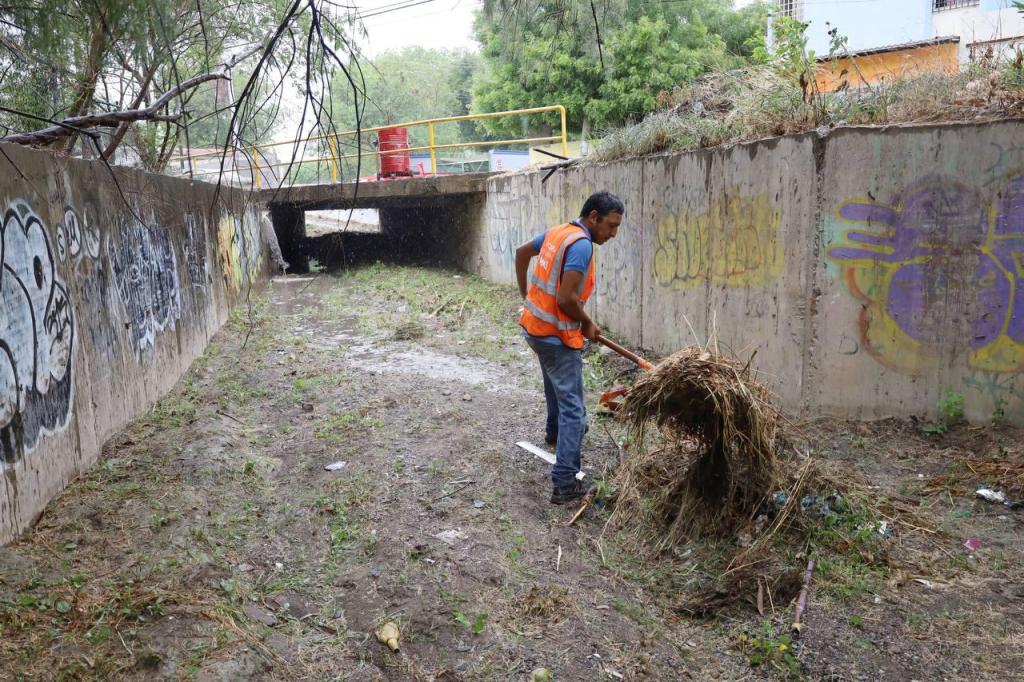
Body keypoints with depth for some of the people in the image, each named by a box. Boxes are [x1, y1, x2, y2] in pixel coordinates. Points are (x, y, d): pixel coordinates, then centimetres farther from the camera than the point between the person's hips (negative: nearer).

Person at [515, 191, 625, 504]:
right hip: (557, 335, -10)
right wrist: (587, 325, -11)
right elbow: (566, 298, -29)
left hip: (534, 326, 10)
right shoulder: (581, 245, -22)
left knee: (557, 383, 33)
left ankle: (554, 432, 57)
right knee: (572, 407, -5)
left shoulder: (557, 231, 6)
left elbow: (521, 253, 21)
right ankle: (565, 483, -5)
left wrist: (526, 295, 27)